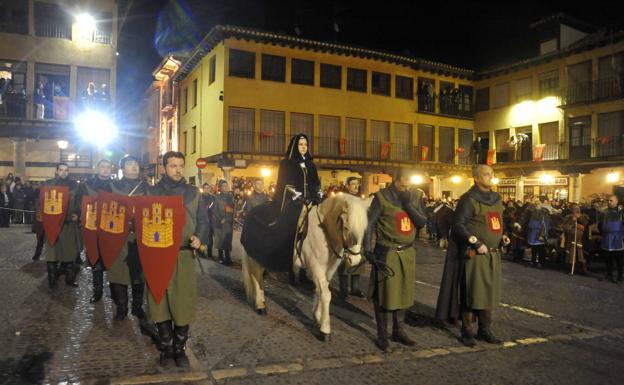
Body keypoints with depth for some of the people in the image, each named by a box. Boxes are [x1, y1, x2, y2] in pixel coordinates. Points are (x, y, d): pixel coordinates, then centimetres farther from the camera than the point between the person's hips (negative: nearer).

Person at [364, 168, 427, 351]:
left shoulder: (416, 196, 3)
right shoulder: (382, 197, -10)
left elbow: (422, 222, -3)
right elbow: (369, 223, -8)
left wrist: (409, 205, -17)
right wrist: (368, 250, -13)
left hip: (407, 253, 5)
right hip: (386, 253, -5)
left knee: (403, 293, 14)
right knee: (383, 293, 0)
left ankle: (398, 331, 29)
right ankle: (382, 335, 13)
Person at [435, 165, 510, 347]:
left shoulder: (496, 199, 13)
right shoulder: (468, 199, -9)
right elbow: (458, 225, -13)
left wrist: (502, 236, 5)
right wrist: (476, 243, -18)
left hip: (493, 255, 7)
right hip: (474, 255, -7)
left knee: (490, 293, 11)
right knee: (471, 293, -1)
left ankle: (485, 330, 23)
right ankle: (467, 331, 12)